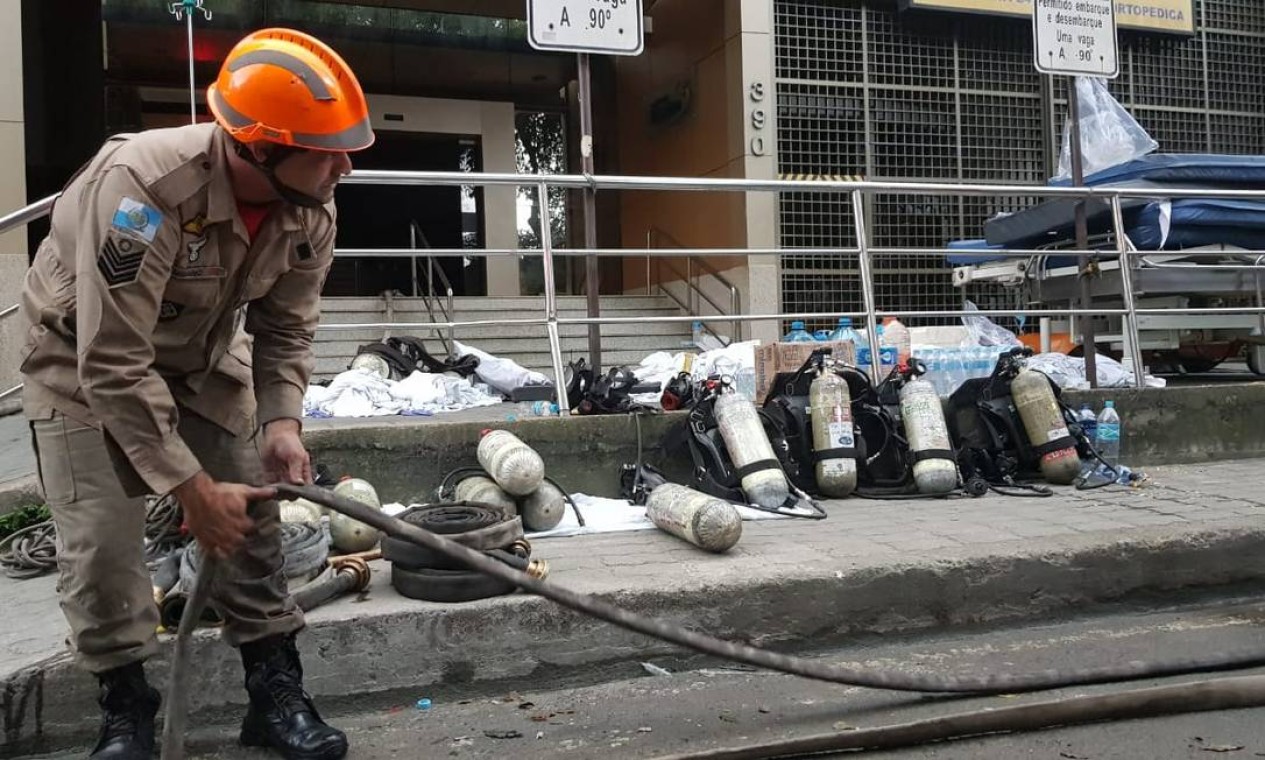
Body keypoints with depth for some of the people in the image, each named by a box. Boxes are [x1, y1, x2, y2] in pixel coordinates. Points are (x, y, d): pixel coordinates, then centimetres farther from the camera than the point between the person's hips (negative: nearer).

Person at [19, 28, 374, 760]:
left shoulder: (311, 210, -20)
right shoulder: (142, 187, -39)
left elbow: (287, 329, -8)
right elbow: (114, 363, -36)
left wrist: (282, 420, -25)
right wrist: (192, 487, -33)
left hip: (202, 357, 5)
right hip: (84, 361, -4)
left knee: (255, 515, -1)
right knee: (102, 539, -10)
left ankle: (276, 694, 10)